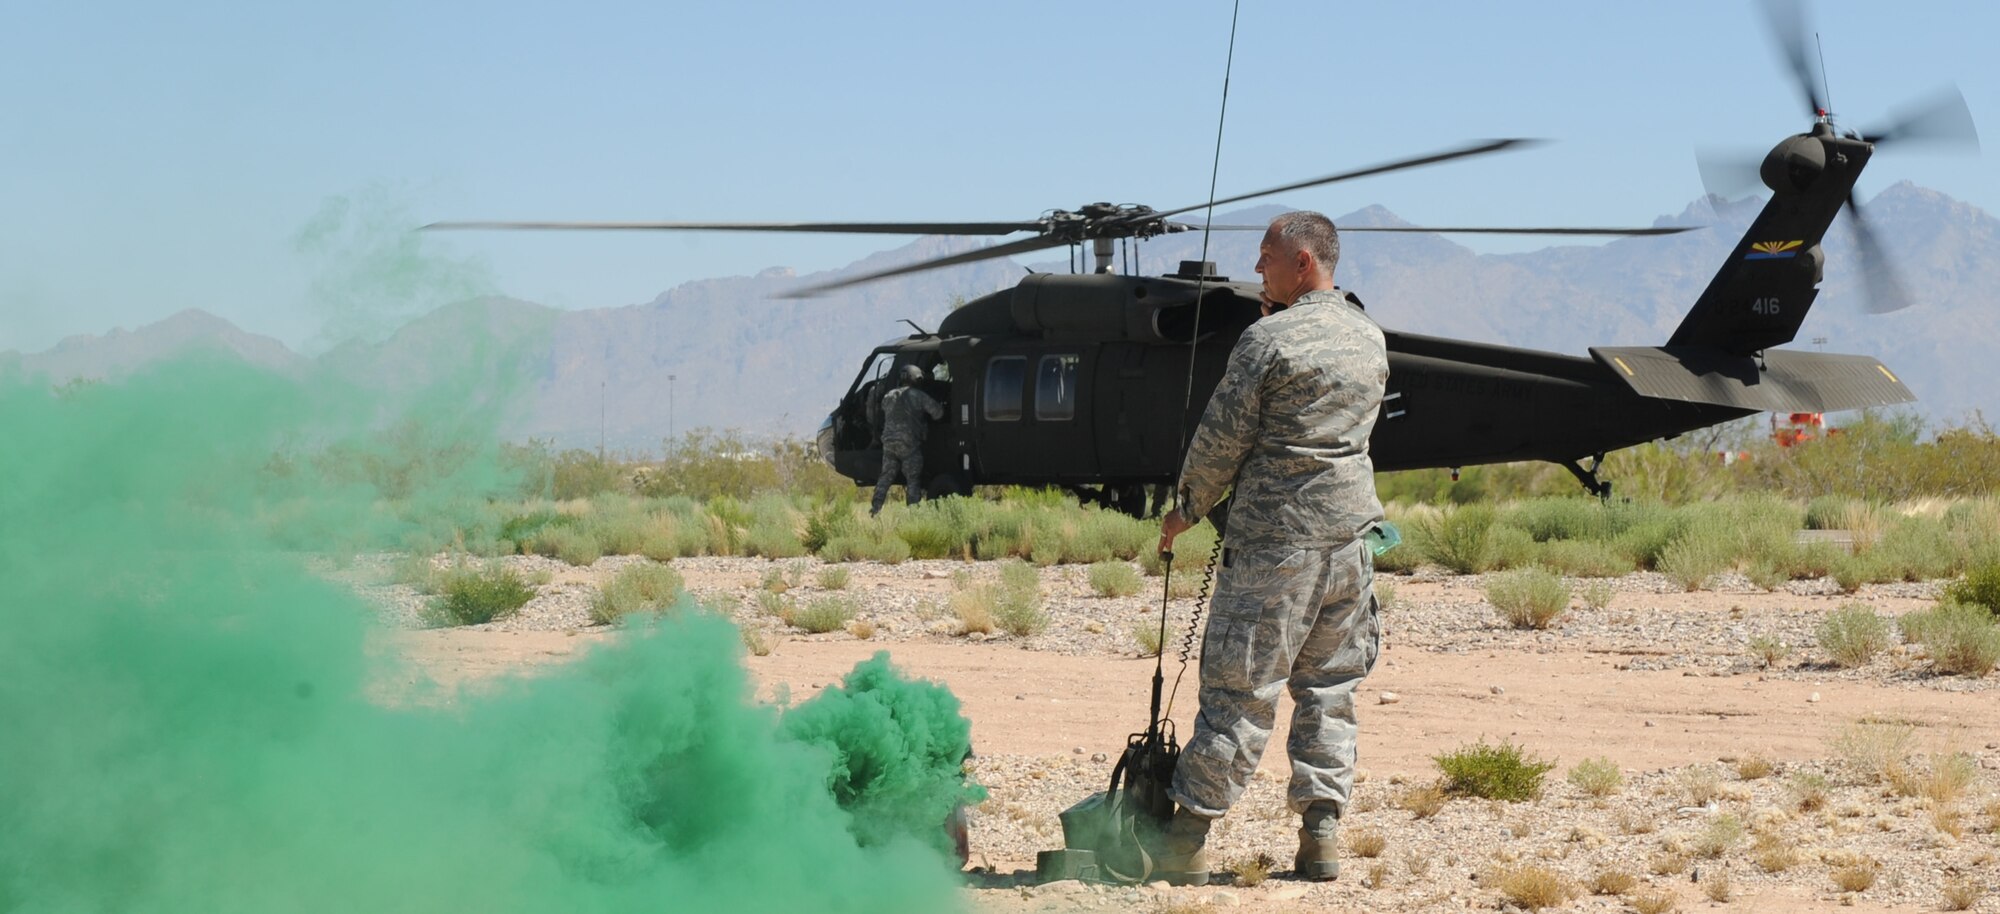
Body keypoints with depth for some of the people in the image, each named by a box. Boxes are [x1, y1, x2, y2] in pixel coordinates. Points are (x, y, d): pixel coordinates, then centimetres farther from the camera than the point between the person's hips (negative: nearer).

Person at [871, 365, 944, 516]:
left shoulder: (888, 397, 12)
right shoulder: (918, 396, -5)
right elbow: (937, 412, -4)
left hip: (889, 442, 5)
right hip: (909, 444, -5)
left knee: (886, 477, 13)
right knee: (913, 479, 0)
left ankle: (875, 509, 9)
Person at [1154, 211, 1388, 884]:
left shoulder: (1268, 340, -12)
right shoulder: (1370, 339, 10)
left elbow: (1223, 437, -8)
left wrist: (1189, 508, 9)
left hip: (1274, 535, -6)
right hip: (1351, 529, 6)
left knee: (1241, 687, -3)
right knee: (1330, 688, 10)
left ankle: (1188, 835, 0)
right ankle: (1321, 833, 7)